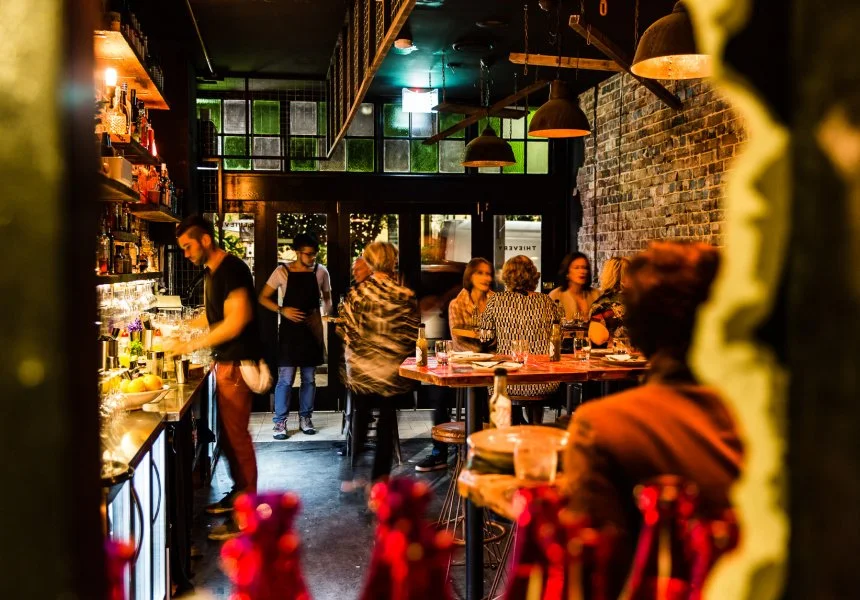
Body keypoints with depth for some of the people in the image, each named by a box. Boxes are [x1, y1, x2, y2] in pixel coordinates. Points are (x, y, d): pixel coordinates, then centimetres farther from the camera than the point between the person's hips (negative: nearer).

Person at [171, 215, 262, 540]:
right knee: (228, 432, 16)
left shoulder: (232, 269, -17)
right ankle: (239, 491, 30)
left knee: (237, 434, -6)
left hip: (238, 363, -10)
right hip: (225, 361, 10)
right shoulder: (211, 272, 13)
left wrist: (194, 345, -17)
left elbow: (236, 321, -22)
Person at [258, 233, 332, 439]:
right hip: (289, 329, -3)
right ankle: (280, 422, 8)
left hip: (312, 329, 3)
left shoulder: (321, 272, 0)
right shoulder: (282, 271, -6)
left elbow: (327, 297, 14)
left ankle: (305, 418, 23)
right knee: (286, 378, -2)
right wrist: (281, 310, -16)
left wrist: (328, 313, -4)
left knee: (309, 378, 10)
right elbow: (263, 298, -1)